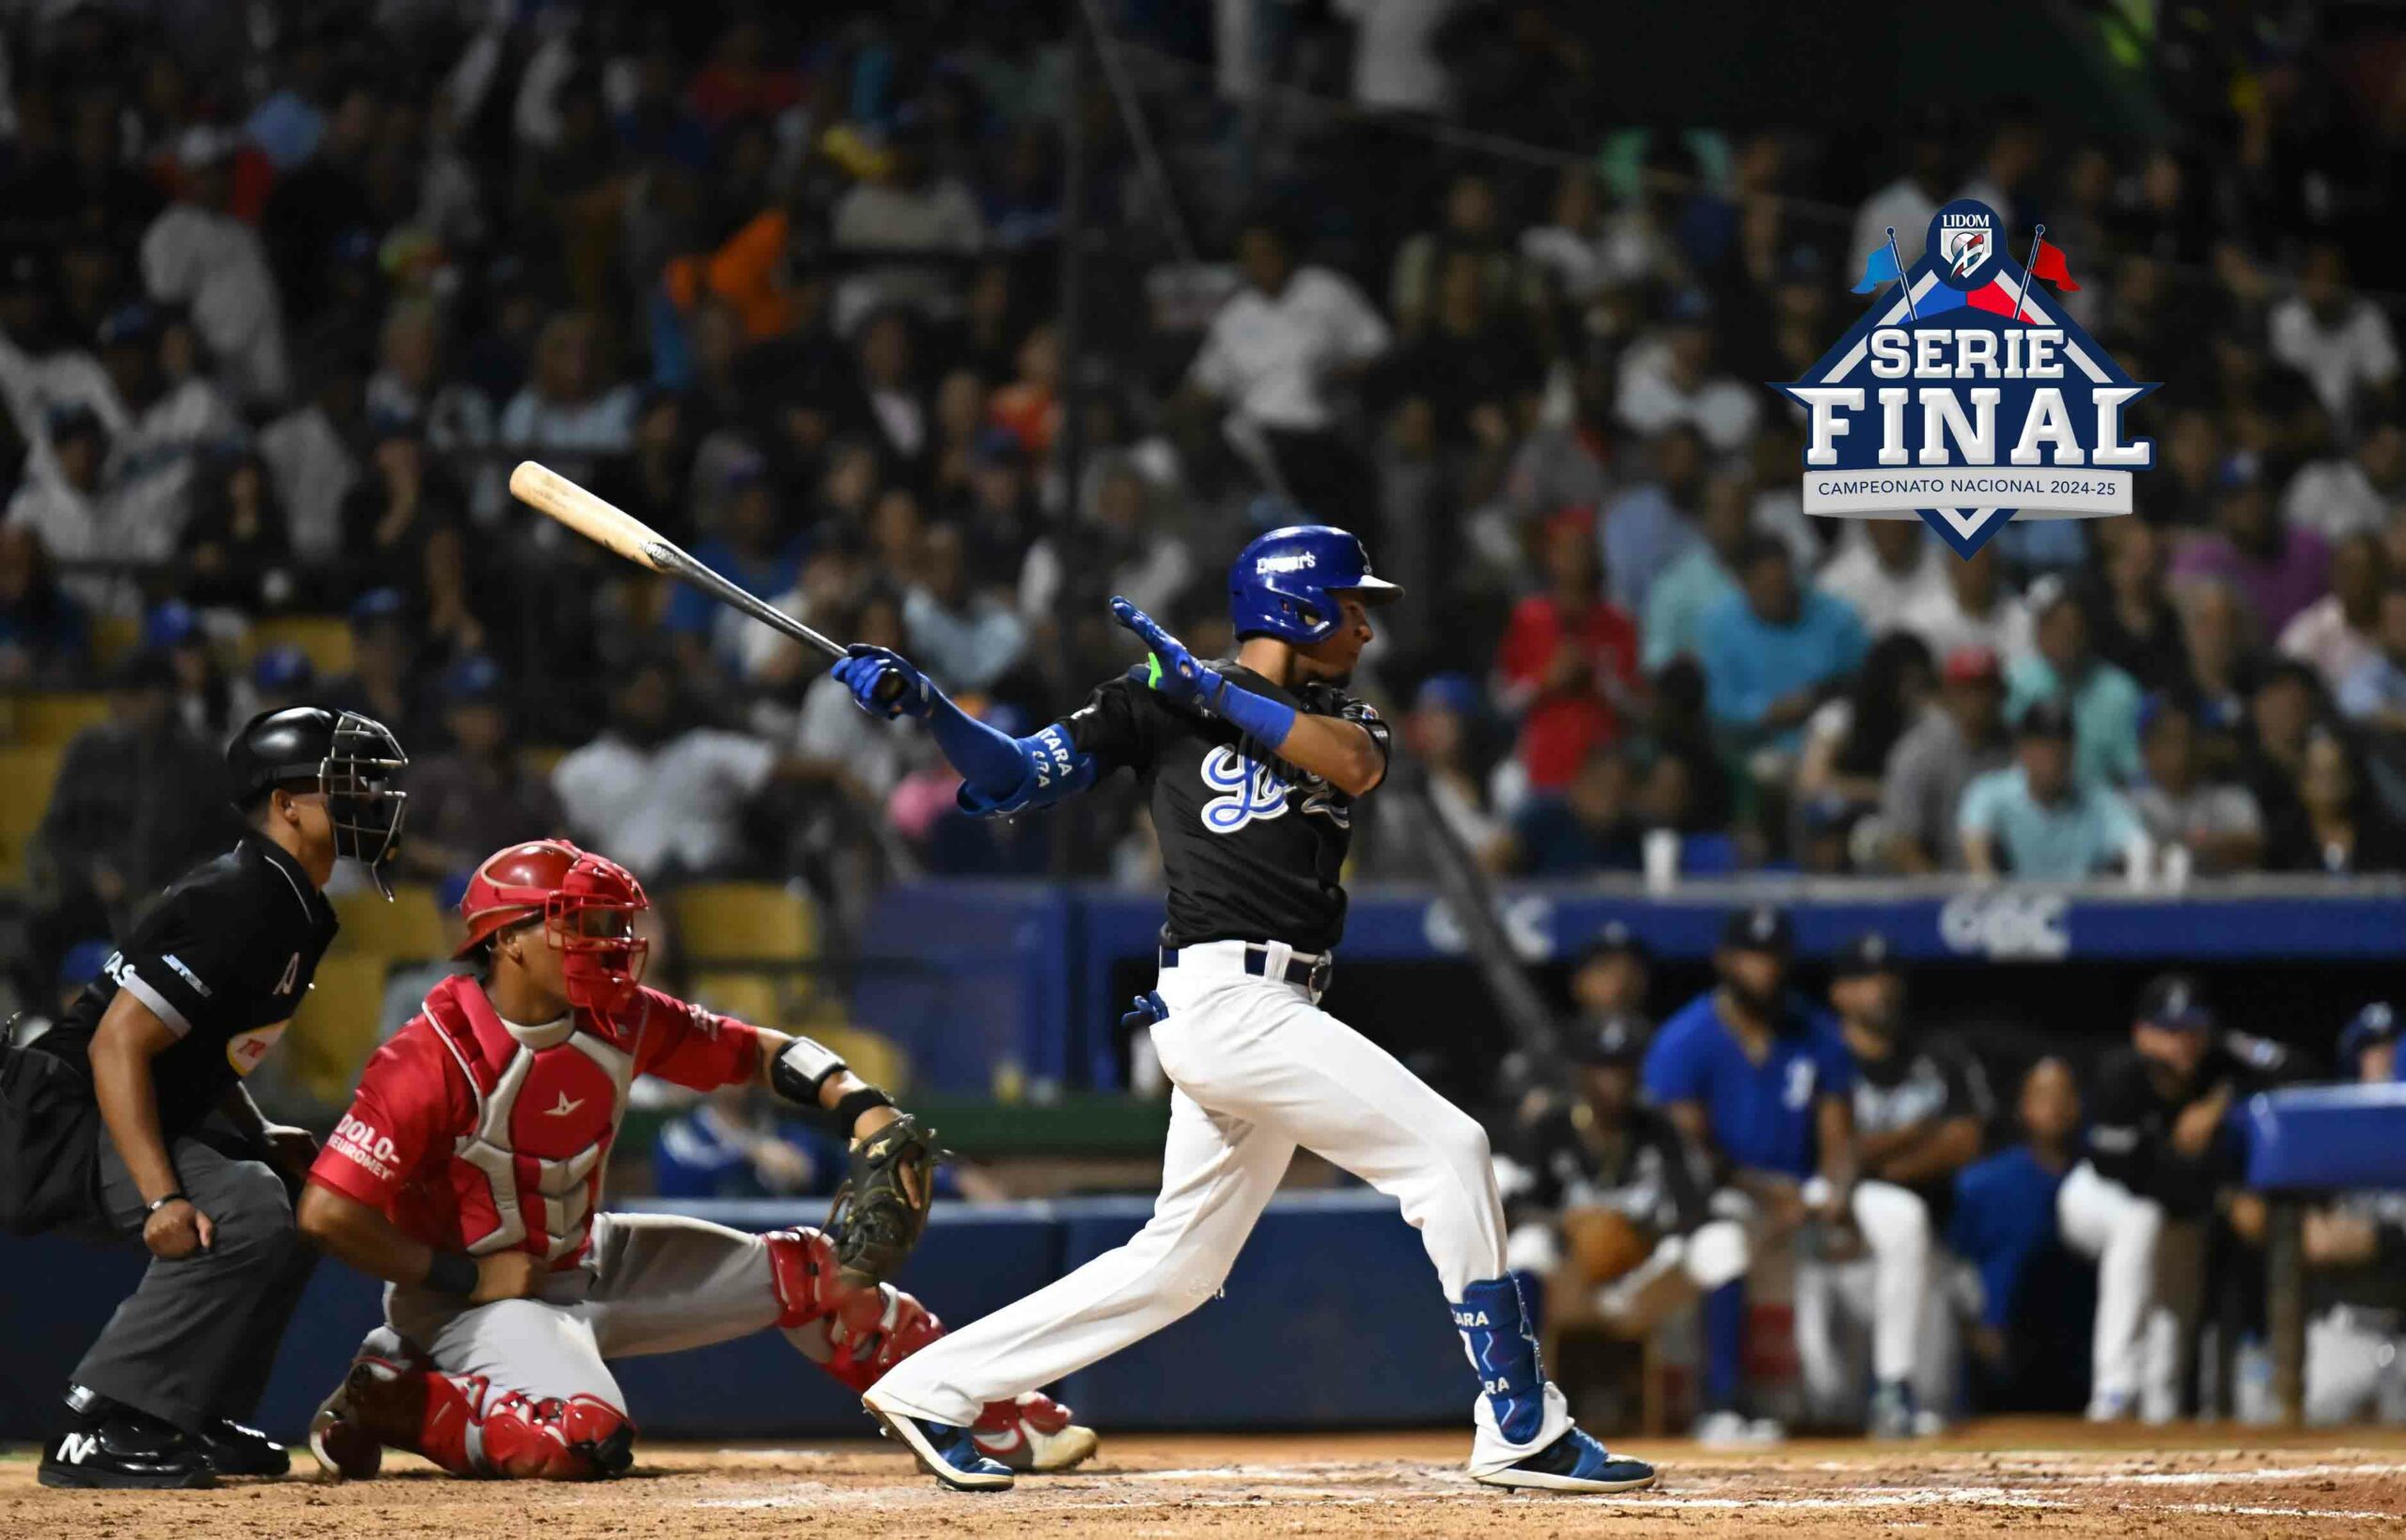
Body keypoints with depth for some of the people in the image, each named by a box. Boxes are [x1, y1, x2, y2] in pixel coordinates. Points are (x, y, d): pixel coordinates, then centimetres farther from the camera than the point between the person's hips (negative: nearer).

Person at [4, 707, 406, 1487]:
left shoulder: (295, 909, 11)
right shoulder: (237, 905, -21)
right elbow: (117, 1044, -26)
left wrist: (259, 1135, 8)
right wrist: (163, 1199, -31)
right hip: (68, 1120, -11)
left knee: (291, 1191, 17)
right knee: (245, 1216, -27)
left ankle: (194, 1420, 17)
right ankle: (94, 1434, -25)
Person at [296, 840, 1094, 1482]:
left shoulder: (620, 1022, -6)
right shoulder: (431, 1060, -26)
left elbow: (759, 1053, 3)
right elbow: (328, 1214, -28)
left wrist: (861, 1107, -16)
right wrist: (464, 1276, -22)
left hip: (589, 1262, 8)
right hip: (470, 1294, -8)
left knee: (805, 1272, 3)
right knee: (580, 1437, -36)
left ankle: (997, 1420, 14)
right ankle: (388, 1400, -11)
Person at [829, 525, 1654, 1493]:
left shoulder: (1342, 721, 19)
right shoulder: (1161, 701, 3)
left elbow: (1356, 764, -5)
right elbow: (1013, 779, 4)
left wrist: (1208, 687, -12)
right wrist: (919, 701, -11)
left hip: (1271, 1013, 8)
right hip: (1226, 995, -8)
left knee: (1179, 1265, 10)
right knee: (1447, 1149, -13)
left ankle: (931, 1389, 17)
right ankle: (1522, 1430, -11)